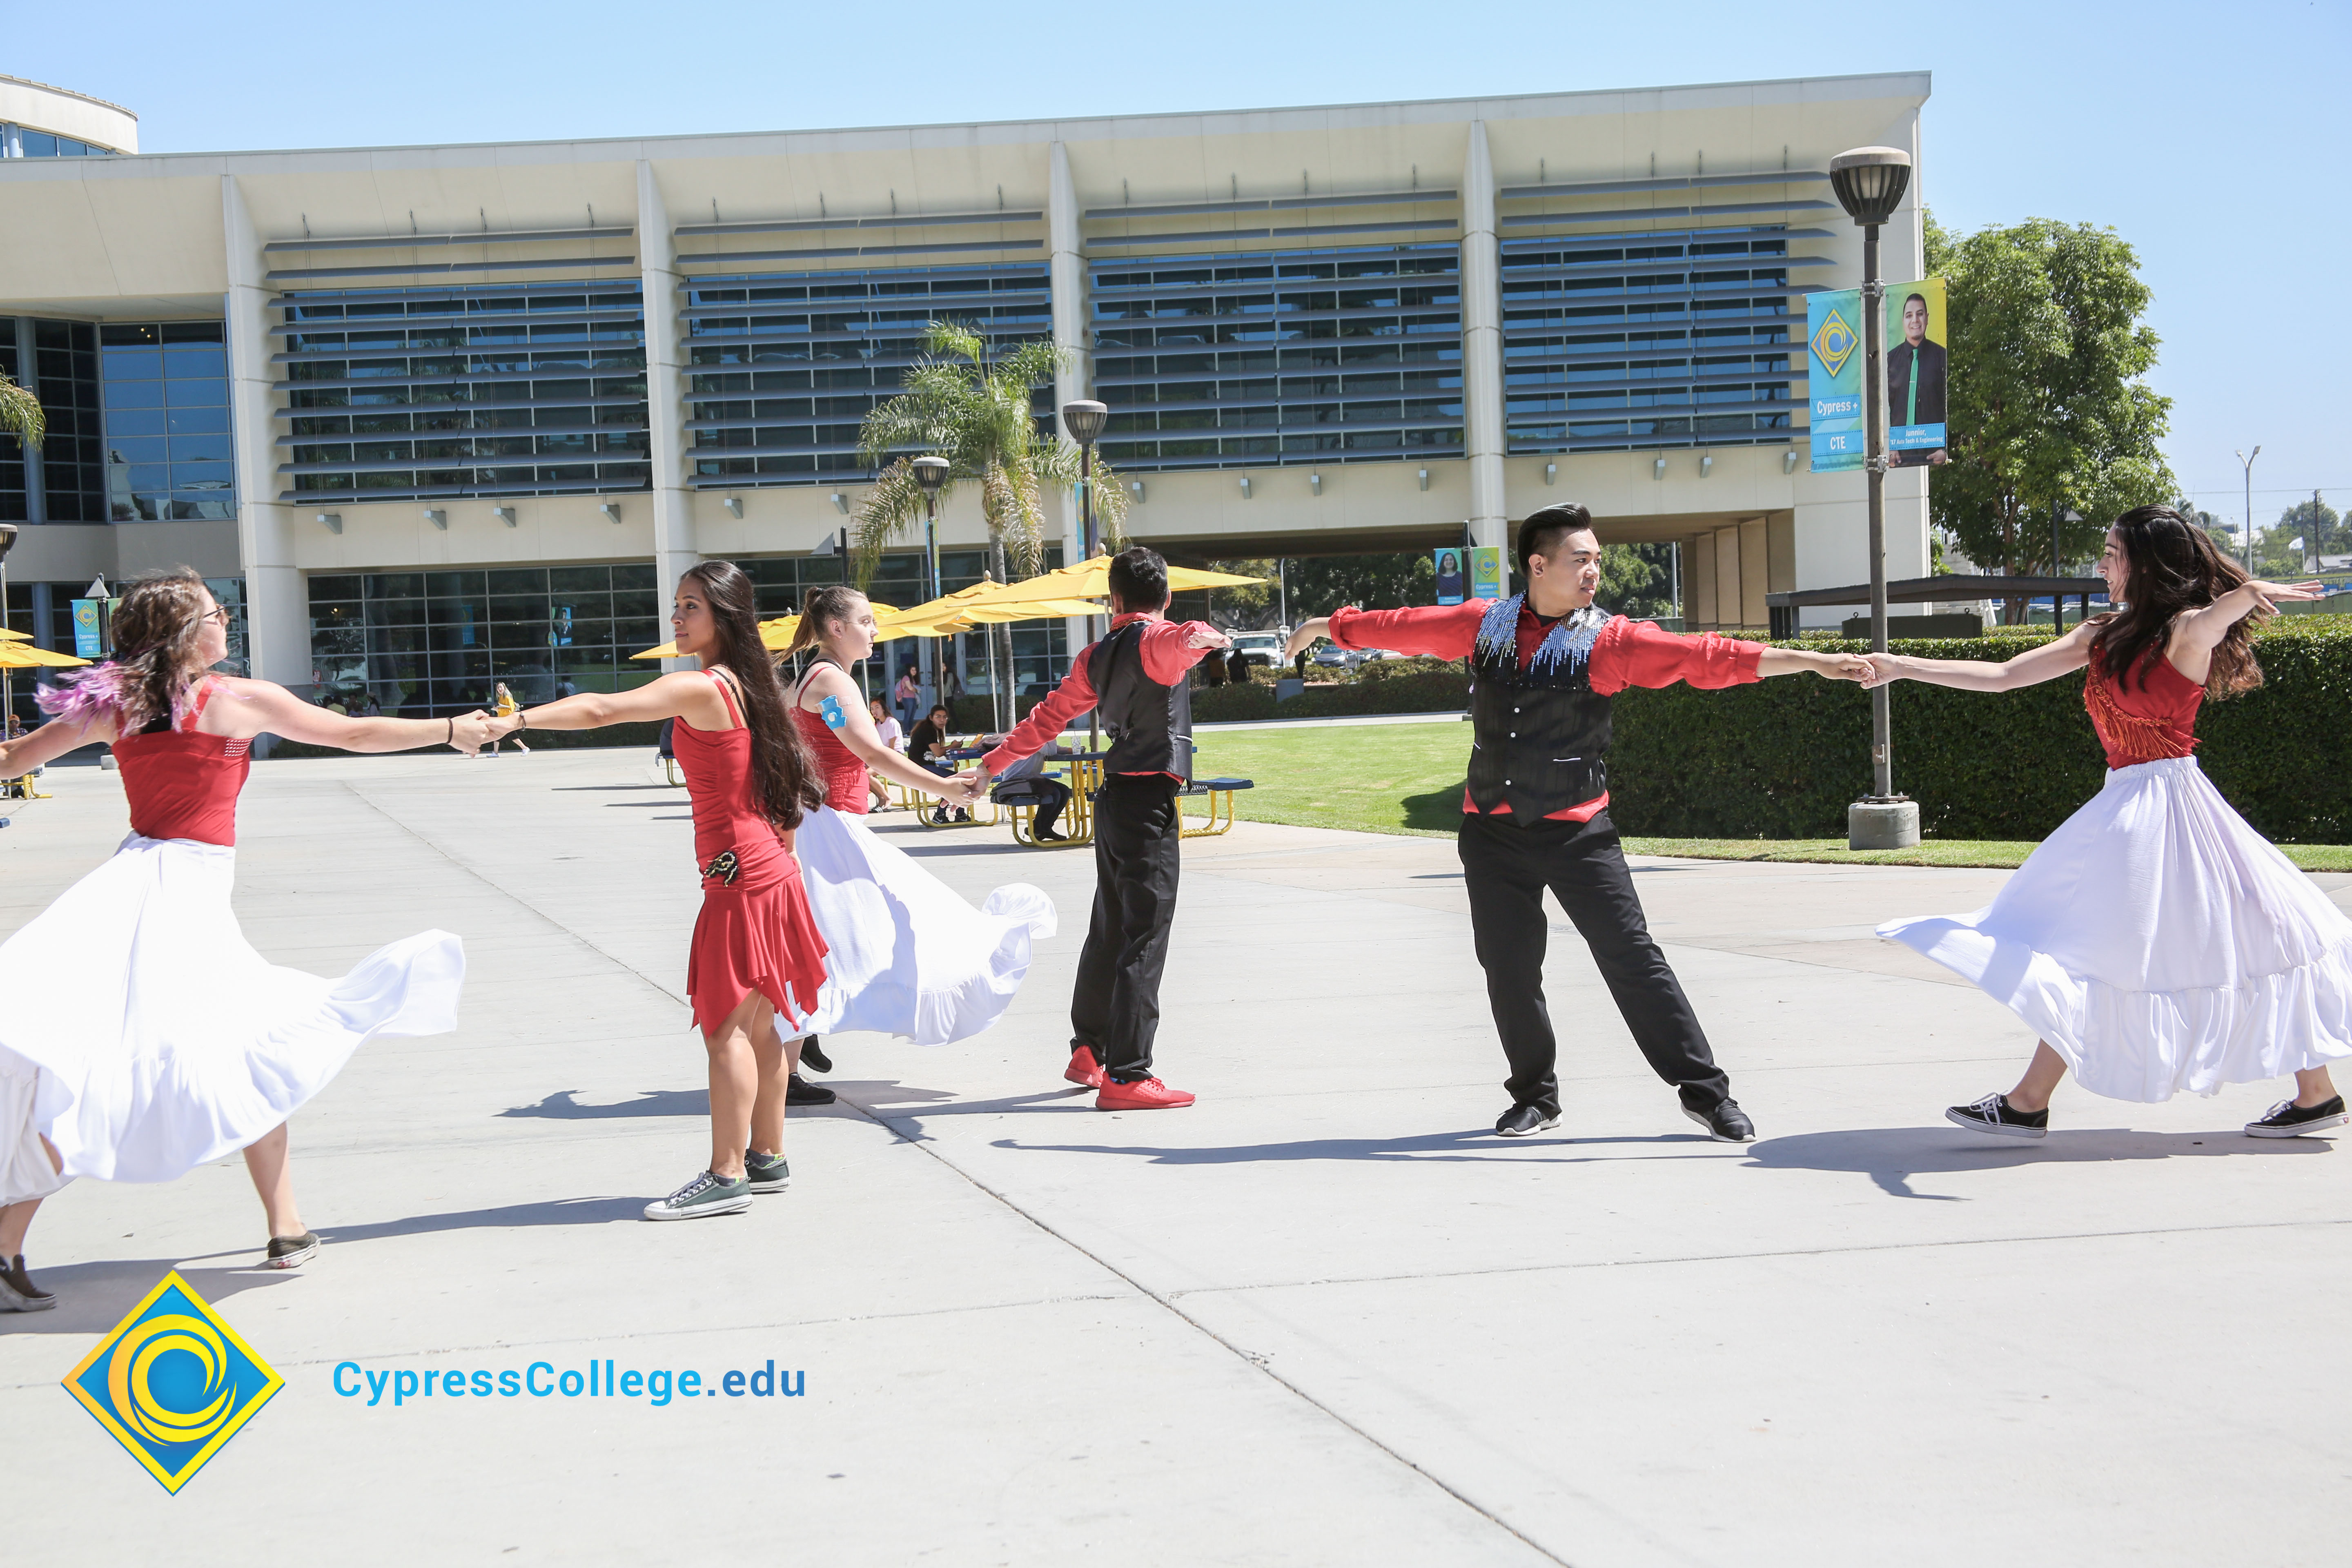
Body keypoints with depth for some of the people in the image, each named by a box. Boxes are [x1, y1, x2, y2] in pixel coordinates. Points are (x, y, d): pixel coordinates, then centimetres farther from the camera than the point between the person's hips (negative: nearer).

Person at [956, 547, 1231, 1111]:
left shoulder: (1096, 656, 14)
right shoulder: (1159, 640, -8)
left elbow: (1047, 717, 19)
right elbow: (1187, 638, -32)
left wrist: (992, 766, 28)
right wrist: (1205, 636, -55)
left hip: (1115, 798, 8)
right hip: (1150, 799, -8)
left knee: (1109, 930, 19)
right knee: (1145, 938, -9)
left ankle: (1088, 1052, 32)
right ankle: (1127, 1077, -10)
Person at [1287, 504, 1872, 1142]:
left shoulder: (1608, 639, -6)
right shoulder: (1481, 624, 4)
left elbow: (1704, 657, -14)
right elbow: (1407, 626, 18)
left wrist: (1811, 661, -21)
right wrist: (1327, 626, 30)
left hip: (1577, 831, -3)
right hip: (1492, 830, 3)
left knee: (1632, 957, -6)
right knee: (1508, 970, 9)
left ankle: (1706, 1092, 4)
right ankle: (1535, 1096, 28)